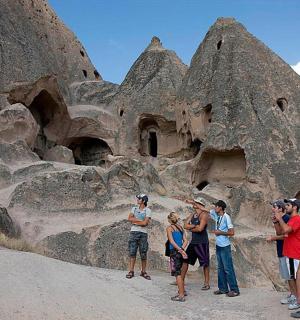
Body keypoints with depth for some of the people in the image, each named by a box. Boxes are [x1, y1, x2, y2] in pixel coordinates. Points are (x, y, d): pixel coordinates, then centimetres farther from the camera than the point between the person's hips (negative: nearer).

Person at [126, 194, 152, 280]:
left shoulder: (147, 210, 0)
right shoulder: (134, 208, 12)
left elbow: (145, 223, -12)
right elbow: (130, 218, -3)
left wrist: (135, 221, -5)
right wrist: (141, 221, -9)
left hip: (143, 233, -2)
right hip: (133, 232, 2)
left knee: (143, 253, 1)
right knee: (132, 252, -2)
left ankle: (143, 272, 11)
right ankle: (131, 271, 2)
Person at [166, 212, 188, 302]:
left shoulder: (169, 228, -4)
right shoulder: (180, 227, 13)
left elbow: (172, 241, -13)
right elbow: (185, 240, 6)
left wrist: (180, 250, -16)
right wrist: (182, 249, -6)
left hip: (174, 251, -6)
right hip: (180, 251, 6)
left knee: (177, 273, -4)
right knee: (179, 272, 18)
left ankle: (181, 295, -4)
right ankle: (181, 292, 27)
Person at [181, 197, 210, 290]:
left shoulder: (204, 215, -12)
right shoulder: (192, 215, 11)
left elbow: (200, 228, -23)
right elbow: (186, 225, 2)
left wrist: (191, 229, -7)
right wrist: (195, 225, -13)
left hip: (202, 242, -8)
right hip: (193, 241, 8)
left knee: (205, 263, 1)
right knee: (185, 260, 11)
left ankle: (206, 283, 12)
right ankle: (181, 280, 22)